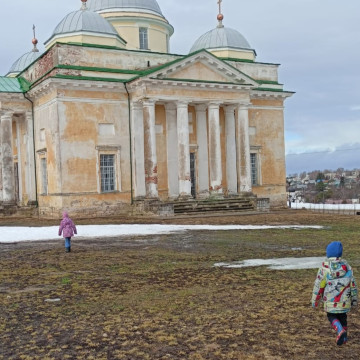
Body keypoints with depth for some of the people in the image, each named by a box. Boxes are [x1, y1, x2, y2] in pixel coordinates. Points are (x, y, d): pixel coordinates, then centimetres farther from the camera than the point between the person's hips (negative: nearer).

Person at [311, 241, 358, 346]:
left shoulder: (324, 268, -10)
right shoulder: (346, 266, -2)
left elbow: (318, 285, -6)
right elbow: (352, 284, 4)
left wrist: (315, 300, 5)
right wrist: (354, 299, 16)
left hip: (331, 301, -3)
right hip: (345, 300, 3)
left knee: (332, 316, 14)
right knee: (343, 316, 21)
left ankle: (340, 330, -12)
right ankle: (344, 337, 24)